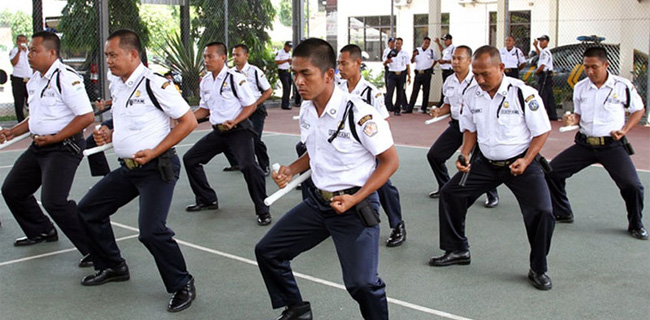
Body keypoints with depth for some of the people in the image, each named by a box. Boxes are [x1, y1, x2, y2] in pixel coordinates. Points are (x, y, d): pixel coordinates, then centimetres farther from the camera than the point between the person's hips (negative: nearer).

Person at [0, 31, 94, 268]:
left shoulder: (66, 78, -18)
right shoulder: (34, 81, 11)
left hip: (64, 147, -10)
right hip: (39, 146, 10)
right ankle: (42, 231, 40)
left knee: (53, 201, -21)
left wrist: (54, 138, -21)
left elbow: (86, 116, -23)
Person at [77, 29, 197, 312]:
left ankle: (183, 286, -1)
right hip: (127, 168, 9)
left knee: (151, 230, -21)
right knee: (88, 211, 13)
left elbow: (189, 121, -15)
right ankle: (112, 267, 31)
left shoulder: (154, 84, -15)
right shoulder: (116, 85, 10)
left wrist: (154, 152, -18)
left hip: (156, 168, -9)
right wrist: (109, 135, 4)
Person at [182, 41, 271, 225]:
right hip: (218, 132, 8)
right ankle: (207, 200, 26)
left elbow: (251, 105, -11)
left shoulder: (235, 78, -14)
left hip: (238, 130, -8)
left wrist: (234, 122, -23)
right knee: (190, 159, 10)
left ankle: (263, 211, -12)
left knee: (248, 165, -27)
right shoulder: (205, 82, 7)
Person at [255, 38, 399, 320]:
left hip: (355, 205, -7)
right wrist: (291, 170, 0)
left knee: (361, 283, -15)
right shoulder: (306, 110, 2)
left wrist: (354, 199, -22)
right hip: (318, 201, 7)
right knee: (267, 251, 9)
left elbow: (390, 161, -15)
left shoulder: (358, 113, -21)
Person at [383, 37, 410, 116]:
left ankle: (397, 110, 13)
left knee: (400, 93, 5)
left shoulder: (405, 53, 9)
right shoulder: (391, 53, 5)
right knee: (389, 92, -12)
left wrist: (409, 76, 5)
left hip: (401, 75, 2)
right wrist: (387, 61, -20)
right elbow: (384, 63, 3)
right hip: (392, 74, -2)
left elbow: (408, 66, 12)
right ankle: (388, 107, -10)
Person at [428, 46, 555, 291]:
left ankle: (538, 269, 5)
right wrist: (464, 154, -6)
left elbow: (542, 131, -10)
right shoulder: (472, 95, -4)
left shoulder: (523, 93, -18)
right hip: (485, 163, 5)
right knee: (450, 193, 2)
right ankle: (457, 251, 23)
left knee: (541, 212, -19)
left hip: (520, 163, -5)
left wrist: (526, 161, -20)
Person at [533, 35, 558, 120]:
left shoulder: (545, 52, -15)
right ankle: (553, 115, 16)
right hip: (548, 75, 10)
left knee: (542, 95, -11)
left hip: (544, 75, -10)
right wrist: (535, 46, 40)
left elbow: (542, 66, -22)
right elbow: (540, 54, 43)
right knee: (549, 97, 12)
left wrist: (536, 72, -6)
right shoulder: (547, 51, 17)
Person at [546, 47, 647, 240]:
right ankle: (562, 213, 19)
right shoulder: (580, 87, 4)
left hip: (612, 146, -4)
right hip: (585, 144, 4)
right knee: (552, 172, -2)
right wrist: (573, 120, -7)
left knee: (632, 186, -16)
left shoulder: (623, 86, -7)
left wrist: (624, 130, -9)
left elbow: (639, 110, 5)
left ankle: (636, 225, 13)